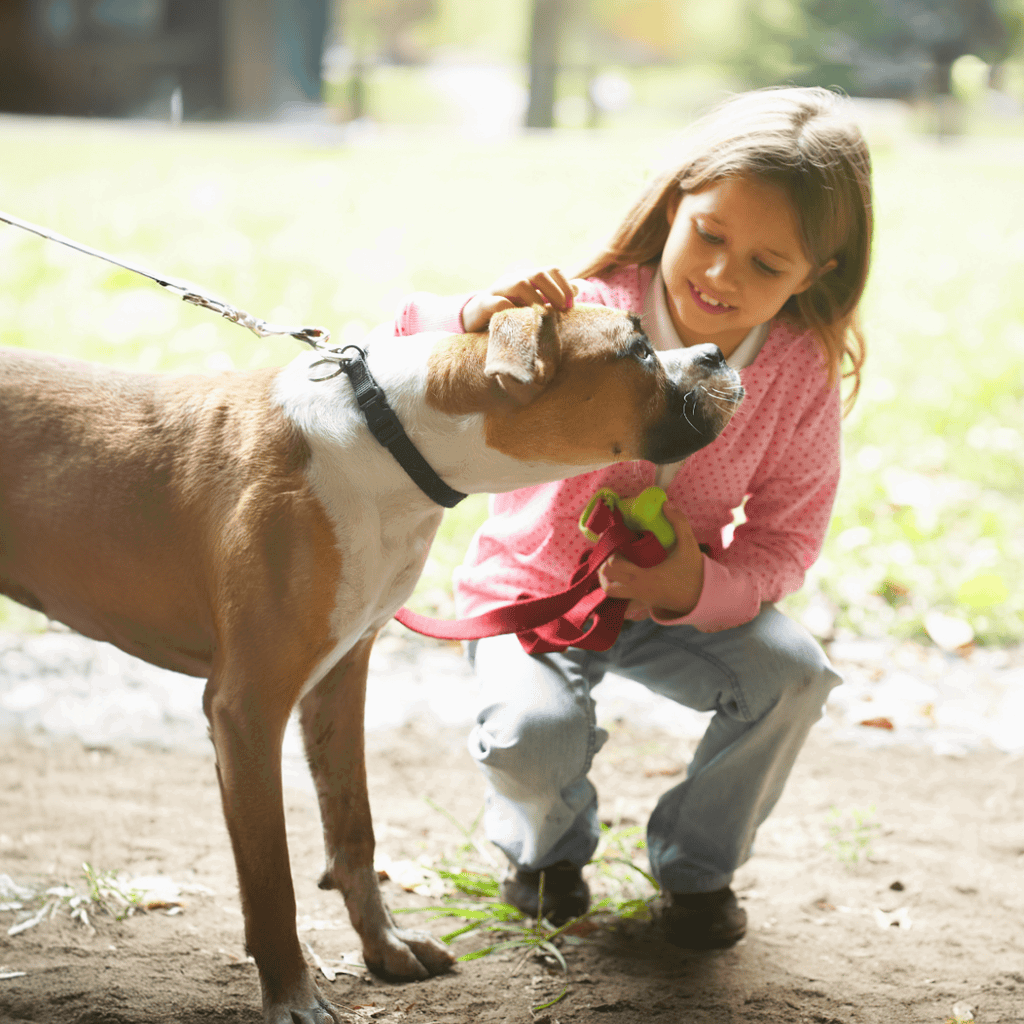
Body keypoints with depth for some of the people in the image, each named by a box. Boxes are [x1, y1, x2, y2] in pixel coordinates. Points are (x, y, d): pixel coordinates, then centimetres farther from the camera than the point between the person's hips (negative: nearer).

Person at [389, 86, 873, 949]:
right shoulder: (586, 318, -24)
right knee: (532, 734, -29)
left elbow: (785, 541, -10)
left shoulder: (803, 377, -16)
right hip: (533, 587, -2)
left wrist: (698, 587, -31)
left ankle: (697, 863, 6)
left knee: (792, 673, -22)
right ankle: (548, 843, 11)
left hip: (676, 603, 3)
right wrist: (477, 319, -46)